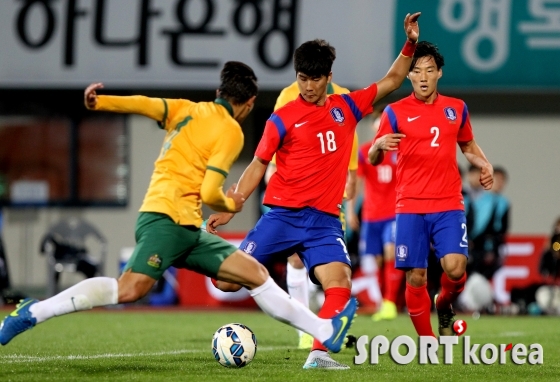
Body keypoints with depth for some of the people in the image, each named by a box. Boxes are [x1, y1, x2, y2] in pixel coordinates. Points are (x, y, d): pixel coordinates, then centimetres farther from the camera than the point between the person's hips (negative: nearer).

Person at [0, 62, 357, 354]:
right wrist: (232, 204, 8)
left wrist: (99, 102, -15)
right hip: (167, 218, -9)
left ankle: (325, 330, 8)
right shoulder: (232, 132, -5)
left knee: (255, 273, 8)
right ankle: (33, 313, -21)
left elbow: (144, 104, -3)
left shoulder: (186, 109, 17)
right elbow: (209, 194, -12)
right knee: (131, 288, -25)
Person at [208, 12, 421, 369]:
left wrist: (410, 44, 5)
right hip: (283, 215, -2)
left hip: (325, 220, 2)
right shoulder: (283, 119, -1)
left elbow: (392, 81, 17)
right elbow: (258, 166, 3)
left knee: (340, 282, -22)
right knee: (230, 280, -9)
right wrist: (230, 208, -3)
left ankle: (318, 353, -22)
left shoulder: (346, 108, 9)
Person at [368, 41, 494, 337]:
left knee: (455, 268, -17)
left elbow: (468, 146, 24)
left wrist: (485, 165, 4)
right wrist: (380, 144, -21)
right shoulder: (396, 112, 1)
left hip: (448, 205, 1)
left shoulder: (457, 109, 8)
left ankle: (444, 304, 16)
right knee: (415, 277, -3)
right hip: (410, 207, -1)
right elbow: (373, 159, 2)